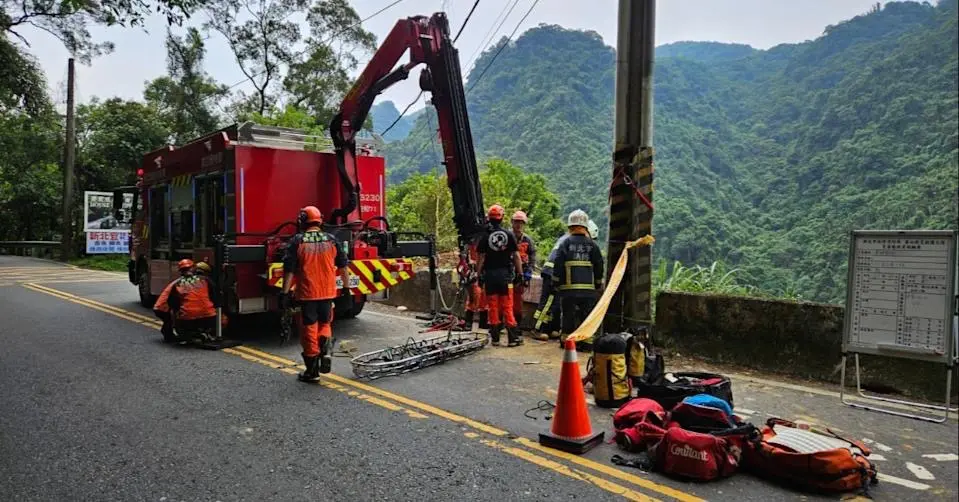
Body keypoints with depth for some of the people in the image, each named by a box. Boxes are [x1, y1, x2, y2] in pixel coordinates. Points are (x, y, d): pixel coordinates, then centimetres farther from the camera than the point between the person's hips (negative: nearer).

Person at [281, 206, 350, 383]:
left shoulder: (297, 241, -6)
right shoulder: (331, 240, 2)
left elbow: (289, 270, -8)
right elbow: (343, 267, 7)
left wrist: (285, 292, -3)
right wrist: (347, 287, 16)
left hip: (307, 293, -2)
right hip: (328, 292, 3)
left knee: (309, 329, 6)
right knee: (325, 324, 21)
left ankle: (312, 370, 11)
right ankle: (326, 350, -6)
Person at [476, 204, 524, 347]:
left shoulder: (485, 236, -4)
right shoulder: (509, 234, -2)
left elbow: (481, 258, -4)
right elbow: (516, 255, -2)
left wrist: (479, 275, 3)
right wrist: (520, 273, 4)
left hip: (490, 275, 0)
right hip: (505, 274, 0)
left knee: (493, 307, 7)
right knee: (507, 307, 4)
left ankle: (495, 338, 11)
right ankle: (513, 338, 2)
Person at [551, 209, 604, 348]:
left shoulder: (565, 243, -3)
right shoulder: (593, 245, 3)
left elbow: (557, 266, -5)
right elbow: (599, 267, 6)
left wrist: (556, 284, 4)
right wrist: (598, 285, 16)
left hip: (568, 289, -1)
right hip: (589, 289, 1)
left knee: (569, 315, 8)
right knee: (587, 316, 9)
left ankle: (565, 340, 11)